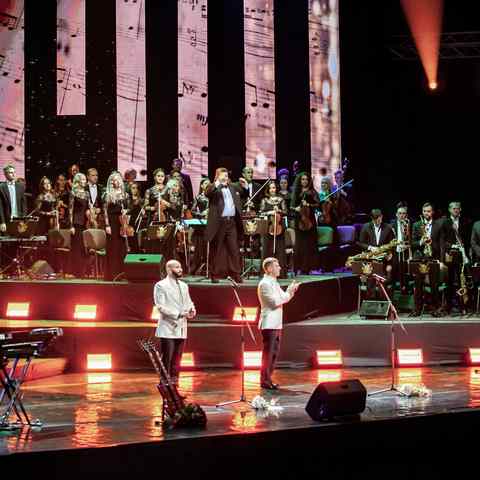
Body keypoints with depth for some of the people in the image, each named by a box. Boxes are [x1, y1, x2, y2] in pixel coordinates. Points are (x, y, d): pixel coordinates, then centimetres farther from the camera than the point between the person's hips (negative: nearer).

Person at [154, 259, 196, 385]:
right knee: (166, 360, -5)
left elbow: (188, 302, 20)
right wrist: (179, 314, -21)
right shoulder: (160, 286, -6)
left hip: (181, 328, 6)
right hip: (168, 329, -6)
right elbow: (160, 307, -14)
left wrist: (192, 310, -5)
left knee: (176, 360, 8)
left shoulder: (184, 286, 16)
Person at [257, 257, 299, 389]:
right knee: (268, 353, -6)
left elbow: (282, 299, 20)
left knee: (275, 352, 12)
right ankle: (264, 381, 0)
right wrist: (288, 292, -11)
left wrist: (291, 291, 3)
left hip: (276, 323, 9)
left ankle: (268, 379, 19)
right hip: (269, 324, -9)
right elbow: (275, 302, -20)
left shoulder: (274, 283, 16)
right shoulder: (264, 284, -14)